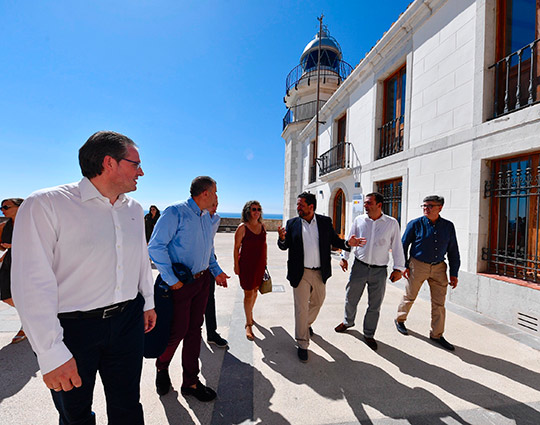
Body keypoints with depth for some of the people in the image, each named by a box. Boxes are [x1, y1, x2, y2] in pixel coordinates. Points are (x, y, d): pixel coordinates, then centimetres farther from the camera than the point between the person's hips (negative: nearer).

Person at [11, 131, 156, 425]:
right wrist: (52, 353, -16)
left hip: (128, 322, 5)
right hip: (73, 329, -4)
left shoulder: (134, 208, 4)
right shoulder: (45, 205, -15)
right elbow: (32, 284, -17)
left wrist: (148, 301, 17)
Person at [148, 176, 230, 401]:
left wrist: (216, 270, 10)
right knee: (177, 330, 4)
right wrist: (171, 279, -18)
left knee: (194, 330, 14)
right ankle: (162, 368, 38)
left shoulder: (206, 216, 10)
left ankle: (190, 382, 30)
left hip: (202, 280, 7)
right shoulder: (175, 212, -14)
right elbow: (156, 246, -18)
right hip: (180, 283, -7)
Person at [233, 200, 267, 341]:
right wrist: (236, 265, -8)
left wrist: (265, 260, 14)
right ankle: (248, 325, 14)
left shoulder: (262, 226, 5)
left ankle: (250, 312, 42)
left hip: (260, 264, 5)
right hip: (246, 264, -5)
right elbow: (236, 248, -9)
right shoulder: (242, 227, -12)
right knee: (248, 293, 0)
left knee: (255, 290, 17)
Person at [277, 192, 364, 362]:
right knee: (301, 308, 4)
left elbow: (334, 240, 4)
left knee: (317, 302, 22)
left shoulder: (325, 222, -1)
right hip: (300, 273, -2)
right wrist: (282, 238, -25)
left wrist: (348, 243, -16)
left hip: (320, 273, 3)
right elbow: (284, 246, -2)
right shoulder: (292, 223, -4)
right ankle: (302, 344, 23)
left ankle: (307, 324, 53)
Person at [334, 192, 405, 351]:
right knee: (351, 298, 13)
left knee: (375, 305, 9)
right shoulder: (359, 220, 0)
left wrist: (398, 268, 0)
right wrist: (344, 257, 6)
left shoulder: (392, 223, -3)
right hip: (359, 266, 1)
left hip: (379, 271, -1)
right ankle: (348, 321, 41)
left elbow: (397, 246, 2)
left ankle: (369, 334, 30)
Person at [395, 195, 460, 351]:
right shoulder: (415, 224, -8)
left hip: (439, 268, 3)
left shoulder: (448, 226, 2)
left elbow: (453, 251, 8)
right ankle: (400, 320, 34)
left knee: (439, 303, 7)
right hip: (418, 266, -3)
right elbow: (403, 245, -2)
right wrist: (404, 265, -5)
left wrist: (454, 273, 6)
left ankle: (437, 335, 23)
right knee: (410, 296, 11)